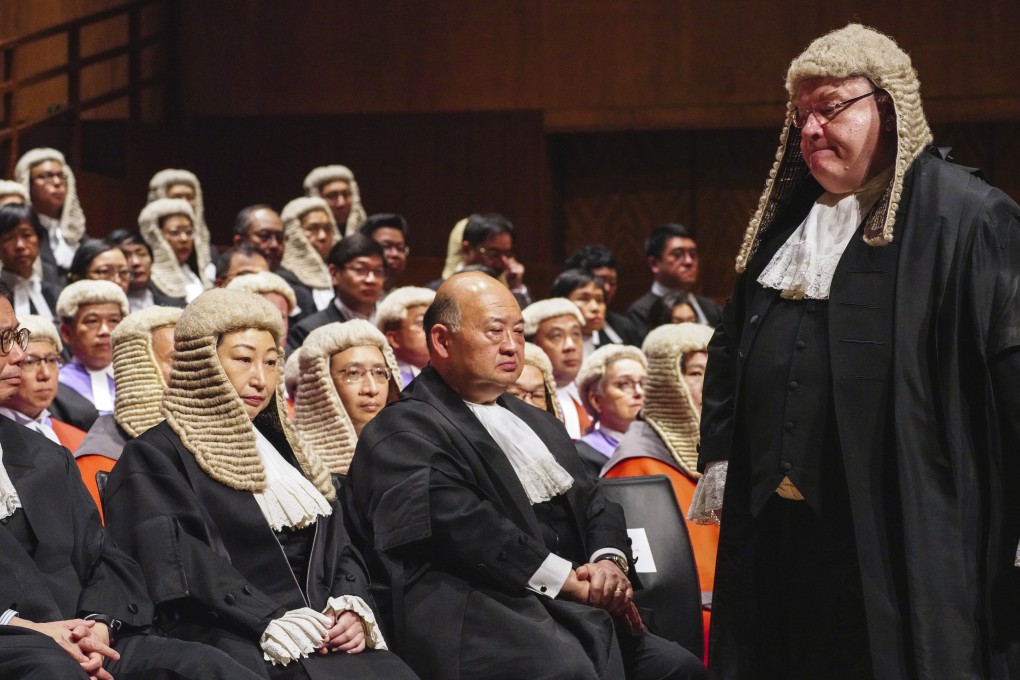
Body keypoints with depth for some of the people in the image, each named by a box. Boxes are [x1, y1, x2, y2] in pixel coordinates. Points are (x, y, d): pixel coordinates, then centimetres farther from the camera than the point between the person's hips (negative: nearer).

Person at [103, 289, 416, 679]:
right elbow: (184, 570, -9)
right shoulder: (155, 456, 4)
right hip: (233, 643, -6)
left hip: (325, 635, 6)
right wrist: (275, 623, -16)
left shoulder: (282, 447, 25)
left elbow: (339, 548, 19)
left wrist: (351, 609, -2)